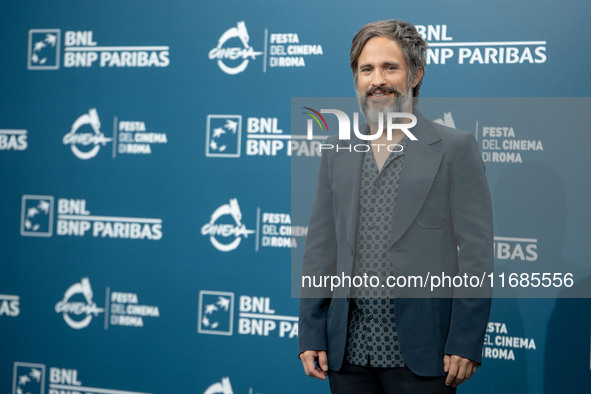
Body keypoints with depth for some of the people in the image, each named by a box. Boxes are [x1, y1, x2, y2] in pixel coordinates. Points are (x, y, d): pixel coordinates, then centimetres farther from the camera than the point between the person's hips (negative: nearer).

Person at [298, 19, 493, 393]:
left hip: (420, 351, -4)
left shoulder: (455, 148, -2)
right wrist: (311, 335, 6)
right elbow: (320, 247, 11)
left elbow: (476, 254, -5)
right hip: (349, 349, 4)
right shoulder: (338, 151, 10)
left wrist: (466, 344, -10)